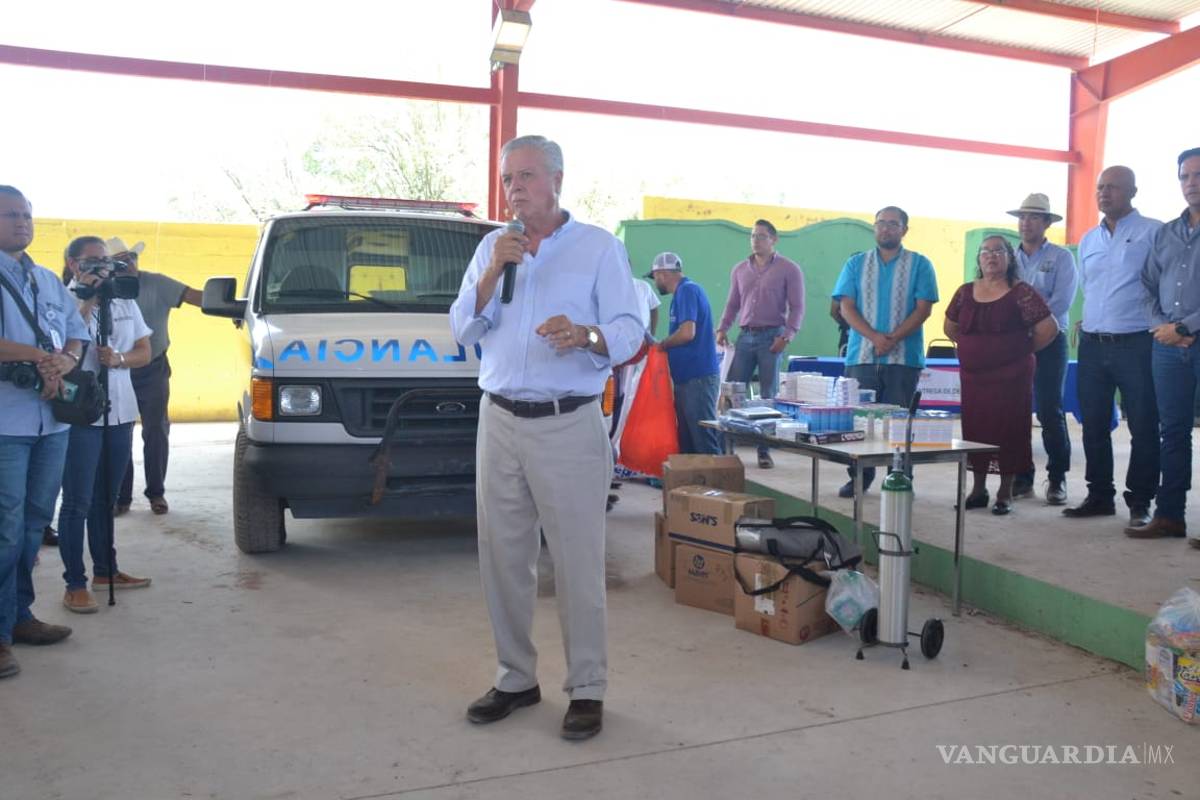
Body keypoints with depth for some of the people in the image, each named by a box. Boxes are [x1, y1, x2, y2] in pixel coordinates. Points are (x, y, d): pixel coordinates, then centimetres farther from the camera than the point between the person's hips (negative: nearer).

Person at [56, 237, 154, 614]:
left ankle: (105, 569, 28)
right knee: (78, 502, -2)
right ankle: (75, 584, 3)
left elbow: (144, 352, 11)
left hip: (119, 412, 6)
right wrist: (87, 303, -19)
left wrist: (119, 360, -10)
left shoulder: (124, 302, 12)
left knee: (105, 498, 16)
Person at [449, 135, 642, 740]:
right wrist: (493, 272, -8)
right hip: (499, 421, 4)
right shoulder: (491, 247, 14)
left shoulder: (599, 247, 2)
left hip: (568, 425, -4)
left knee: (578, 563, -1)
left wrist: (585, 336, -26)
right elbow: (463, 330, 7)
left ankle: (587, 688, 11)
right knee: (502, 558, 8)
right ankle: (515, 677, 22)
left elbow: (630, 331, -5)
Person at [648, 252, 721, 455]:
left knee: (702, 436, -6)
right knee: (686, 436, 12)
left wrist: (662, 345, -7)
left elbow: (687, 332, -22)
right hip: (688, 376, 10)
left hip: (698, 377, -10)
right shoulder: (684, 291, 17)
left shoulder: (687, 291, -12)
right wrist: (664, 345, 8)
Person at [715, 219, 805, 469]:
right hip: (745, 336, 4)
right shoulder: (740, 269, 14)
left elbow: (797, 308, -2)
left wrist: (787, 335, -14)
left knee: (768, 396, 0)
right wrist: (722, 329, 4)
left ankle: (764, 450, 7)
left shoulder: (788, 269, 1)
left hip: (771, 336, -4)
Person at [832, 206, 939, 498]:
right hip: (862, 355, 2)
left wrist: (893, 339, -15)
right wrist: (874, 336, -13)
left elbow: (923, 308, -3)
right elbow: (846, 307, 2)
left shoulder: (919, 265, 6)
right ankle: (859, 477, 14)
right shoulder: (856, 264, 11)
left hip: (904, 357, -2)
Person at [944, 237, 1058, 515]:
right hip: (972, 375, 4)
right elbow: (950, 327, 20)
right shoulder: (965, 292, 7)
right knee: (974, 429, 7)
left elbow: (1049, 328, -11)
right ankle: (978, 489, 19)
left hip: (1011, 375, -4)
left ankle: (1005, 492, 11)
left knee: (1008, 429, 0)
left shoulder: (1021, 293, -7)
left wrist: (1023, 350, -2)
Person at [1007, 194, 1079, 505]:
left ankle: (1057, 478, 4)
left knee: (1050, 412, -4)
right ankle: (1021, 476, 11)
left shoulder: (1061, 258, 2)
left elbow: (1061, 302, -10)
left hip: (1048, 342, -3)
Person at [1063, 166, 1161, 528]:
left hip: (1136, 345, -5)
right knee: (1094, 426, 9)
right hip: (1092, 345, 6)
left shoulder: (1154, 233, -3)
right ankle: (1099, 496, 20)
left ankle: (1140, 502, 11)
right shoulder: (1088, 240, 14)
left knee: (1143, 428, 1)